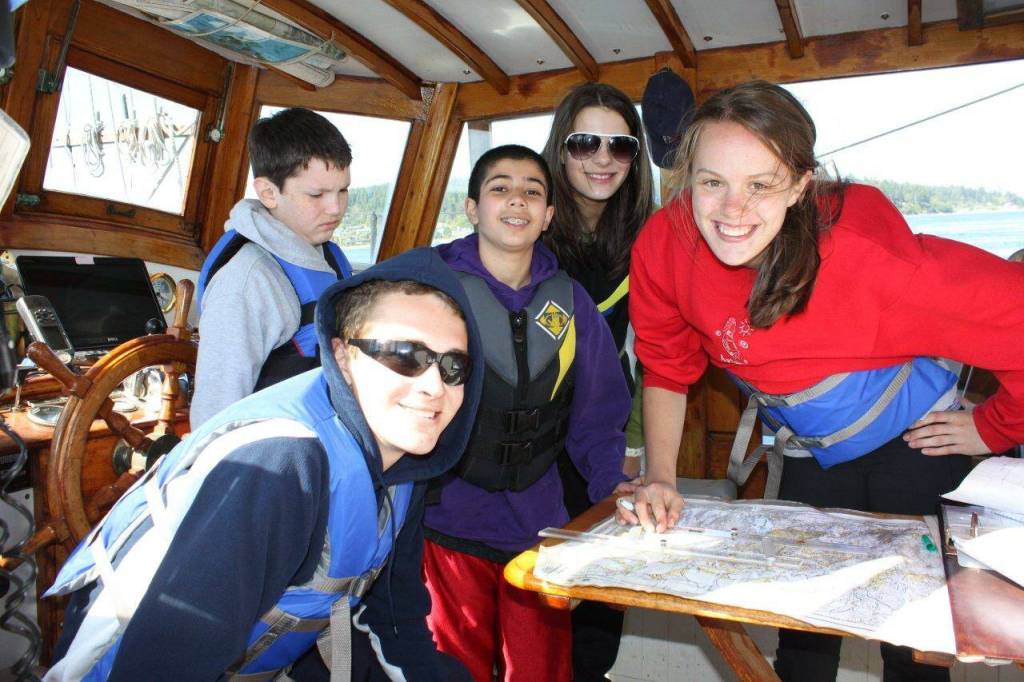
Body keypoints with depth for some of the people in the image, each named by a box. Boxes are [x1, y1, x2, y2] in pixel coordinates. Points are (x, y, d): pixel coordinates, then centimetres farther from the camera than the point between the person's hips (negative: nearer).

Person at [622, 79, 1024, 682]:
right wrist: (661, 478, -13)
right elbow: (666, 368, -7)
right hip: (809, 452, 3)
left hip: (913, 436, -3)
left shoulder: (860, 249, -34)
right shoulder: (663, 247, -23)